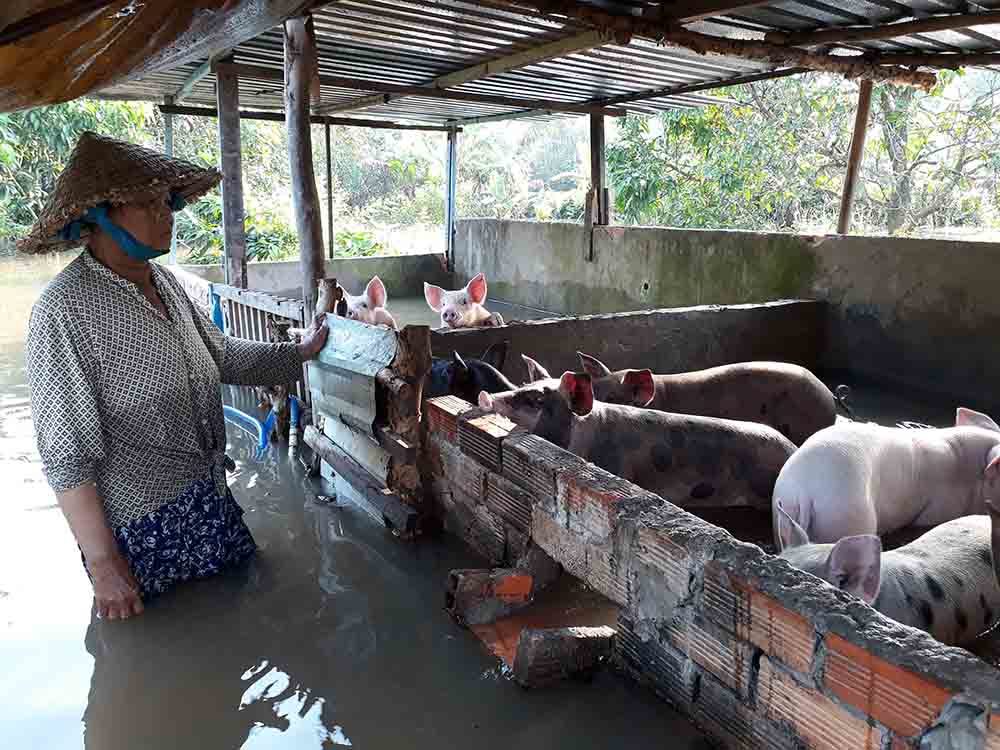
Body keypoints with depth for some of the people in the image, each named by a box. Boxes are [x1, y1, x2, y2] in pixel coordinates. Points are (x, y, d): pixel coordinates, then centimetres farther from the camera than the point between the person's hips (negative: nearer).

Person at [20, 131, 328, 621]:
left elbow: (222, 356, 16)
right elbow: (66, 454, -20)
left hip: (210, 503, 7)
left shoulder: (164, 281, 1)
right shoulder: (65, 310, -21)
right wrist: (103, 565, -18)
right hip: (140, 528, -6)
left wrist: (301, 352, 12)